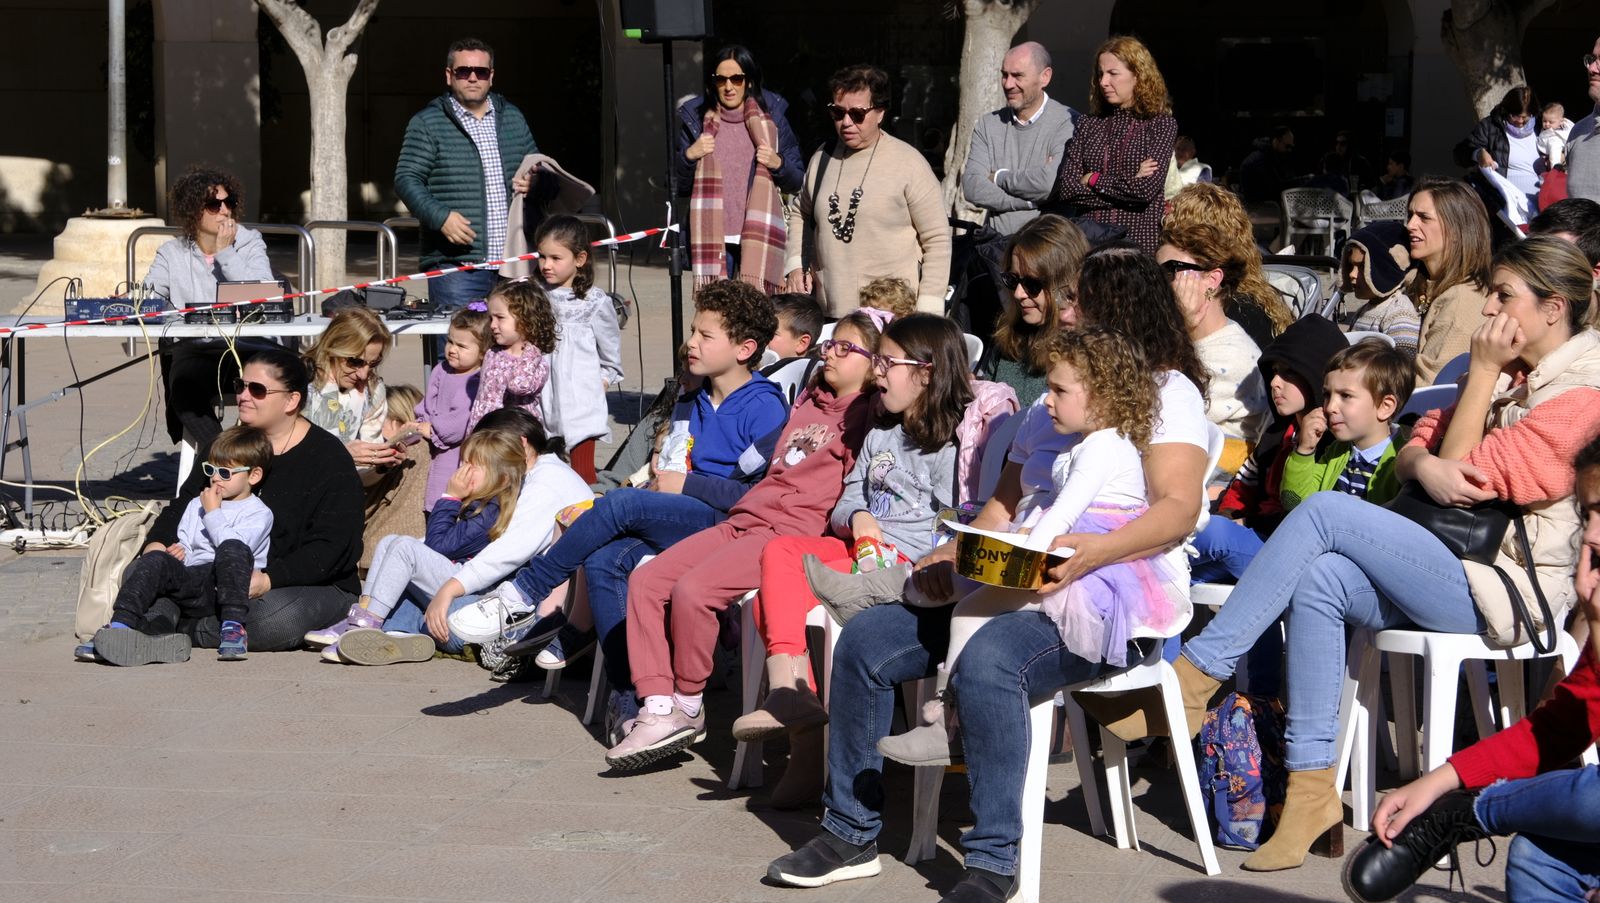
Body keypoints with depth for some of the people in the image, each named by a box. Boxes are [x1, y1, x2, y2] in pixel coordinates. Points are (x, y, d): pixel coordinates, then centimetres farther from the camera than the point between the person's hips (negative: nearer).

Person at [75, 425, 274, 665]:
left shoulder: (259, 513, 7)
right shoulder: (196, 505, 28)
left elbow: (235, 546, -10)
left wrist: (212, 513, -2)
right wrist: (180, 551, 2)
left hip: (226, 586, -5)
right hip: (194, 586, 5)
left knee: (232, 549, -35)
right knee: (156, 560, -24)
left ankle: (233, 626, -38)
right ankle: (120, 626, -37)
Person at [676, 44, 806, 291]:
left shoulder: (772, 118, 9)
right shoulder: (696, 119, 10)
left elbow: (798, 182, 13)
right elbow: (677, 187, 13)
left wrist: (779, 164, -7)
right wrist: (688, 157, -5)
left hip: (758, 240, 0)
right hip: (712, 240, 0)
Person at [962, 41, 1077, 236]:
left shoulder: (1068, 123, -2)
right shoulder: (988, 124, 13)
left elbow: (1050, 183, -16)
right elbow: (971, 187, 1)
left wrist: (999, 177, 0)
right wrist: (1030, 200, -10)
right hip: (996, 242, 4)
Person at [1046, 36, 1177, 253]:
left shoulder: (1162, 125, 2)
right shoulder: (1088, 125, 11)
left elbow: (1147, 189, -11)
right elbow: (1065, 189, 0)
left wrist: (1093, 180, 0)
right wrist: (1128, 184, -6)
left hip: (1139, 241, -3)